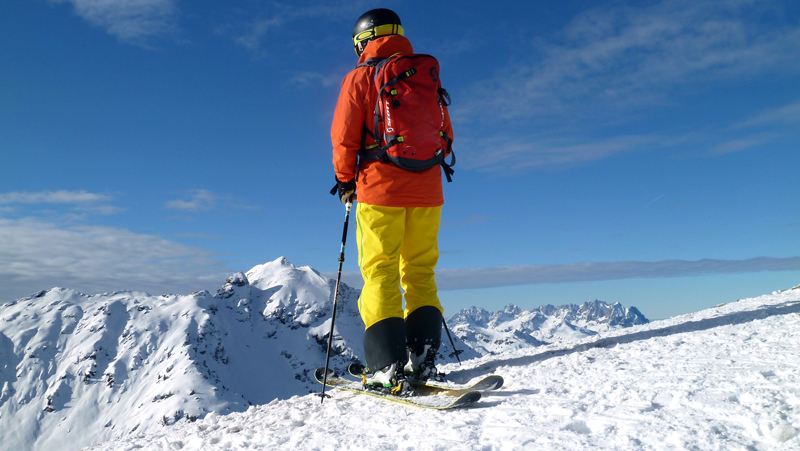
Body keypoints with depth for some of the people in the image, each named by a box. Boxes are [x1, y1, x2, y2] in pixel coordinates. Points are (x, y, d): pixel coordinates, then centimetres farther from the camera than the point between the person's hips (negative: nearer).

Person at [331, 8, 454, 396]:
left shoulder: (360, 78, 1)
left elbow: (344, 138, -3)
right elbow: (445, 134, 17)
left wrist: (345, 180, 11)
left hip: (380, 190, -4)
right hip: (427, 191, 4)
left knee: (380, 274, 0)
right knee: (420, 273, 11)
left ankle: (388, 367, -5)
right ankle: (422, 358, 7)